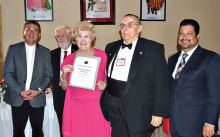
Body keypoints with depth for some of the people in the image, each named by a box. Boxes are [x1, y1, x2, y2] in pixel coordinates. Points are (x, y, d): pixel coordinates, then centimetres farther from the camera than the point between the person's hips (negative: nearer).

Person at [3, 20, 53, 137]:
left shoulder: (45, 52, 5)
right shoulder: (13, 49, 2)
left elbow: (48, 75, 4)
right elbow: (7, 74, -4)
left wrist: (39, 90, -11)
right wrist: (20, 91, -13)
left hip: (37, 99, 1)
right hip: (17, 99, 0)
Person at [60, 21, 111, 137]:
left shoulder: (101, 55, -1)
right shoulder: (70, 59, 5)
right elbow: (64, 87, 10)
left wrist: (105, 85, -11)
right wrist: (64, 74, -8)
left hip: (97, 106, -1)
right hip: (77, 107, 2)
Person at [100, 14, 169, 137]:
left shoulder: (154, 49, -4)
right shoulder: (111, 48, 12)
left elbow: (162, 84, -7)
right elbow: (105, 75, 14)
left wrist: (159, 112, -11)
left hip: (138, 111, -4)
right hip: (112, 109, 4)